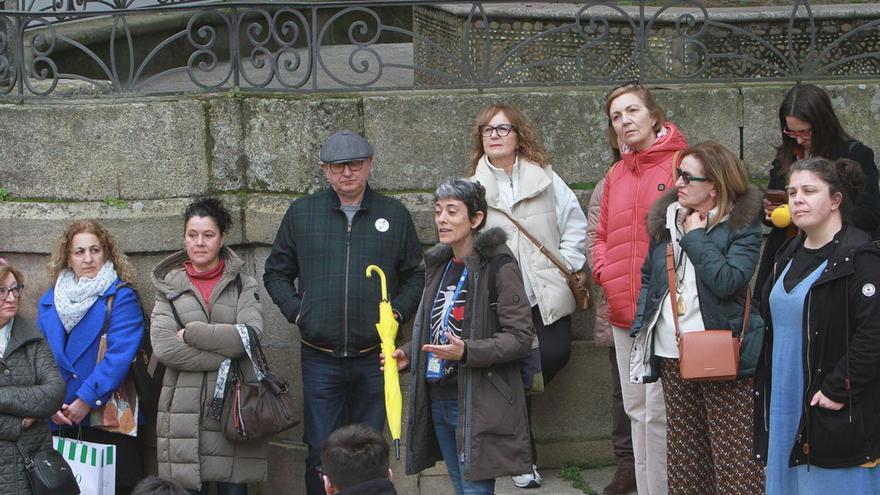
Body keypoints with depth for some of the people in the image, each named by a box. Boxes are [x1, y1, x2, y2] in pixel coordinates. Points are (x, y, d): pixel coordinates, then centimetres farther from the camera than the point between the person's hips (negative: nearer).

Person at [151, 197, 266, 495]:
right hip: (185, 410, 0)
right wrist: (224, 356, -11)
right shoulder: (169, 286, 9)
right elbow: (162, 346, -6)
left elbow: (251, 335, -9)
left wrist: (190, 333, -9)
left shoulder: (243, 285, 9)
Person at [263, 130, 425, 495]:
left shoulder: (394, 215, 7)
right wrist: (295, 311, -2)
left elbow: (415, 275, 15)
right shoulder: (301, 213, 6)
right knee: (320, 452, 0)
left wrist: (399, 311, -2)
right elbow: (276, 272, 13)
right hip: (320, 358, 0)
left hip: (374, 358, 1)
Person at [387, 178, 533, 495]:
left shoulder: (498, 267, -11)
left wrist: (467, 352, -27)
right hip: (438, 400, 8)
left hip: (478, 406, -8)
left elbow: (521, 337, -15)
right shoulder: (440, 264, 14)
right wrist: (407, 353, 9)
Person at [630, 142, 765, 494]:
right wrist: (642, 324, 11)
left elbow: (727, 281, -22)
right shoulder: (666, 218, 10)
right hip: (673, 356, 6)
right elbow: (648, 275, 22)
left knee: (734, 455, -7)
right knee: (683, 457, 10)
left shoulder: (742, 225, -8)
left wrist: (696, 237, -13)